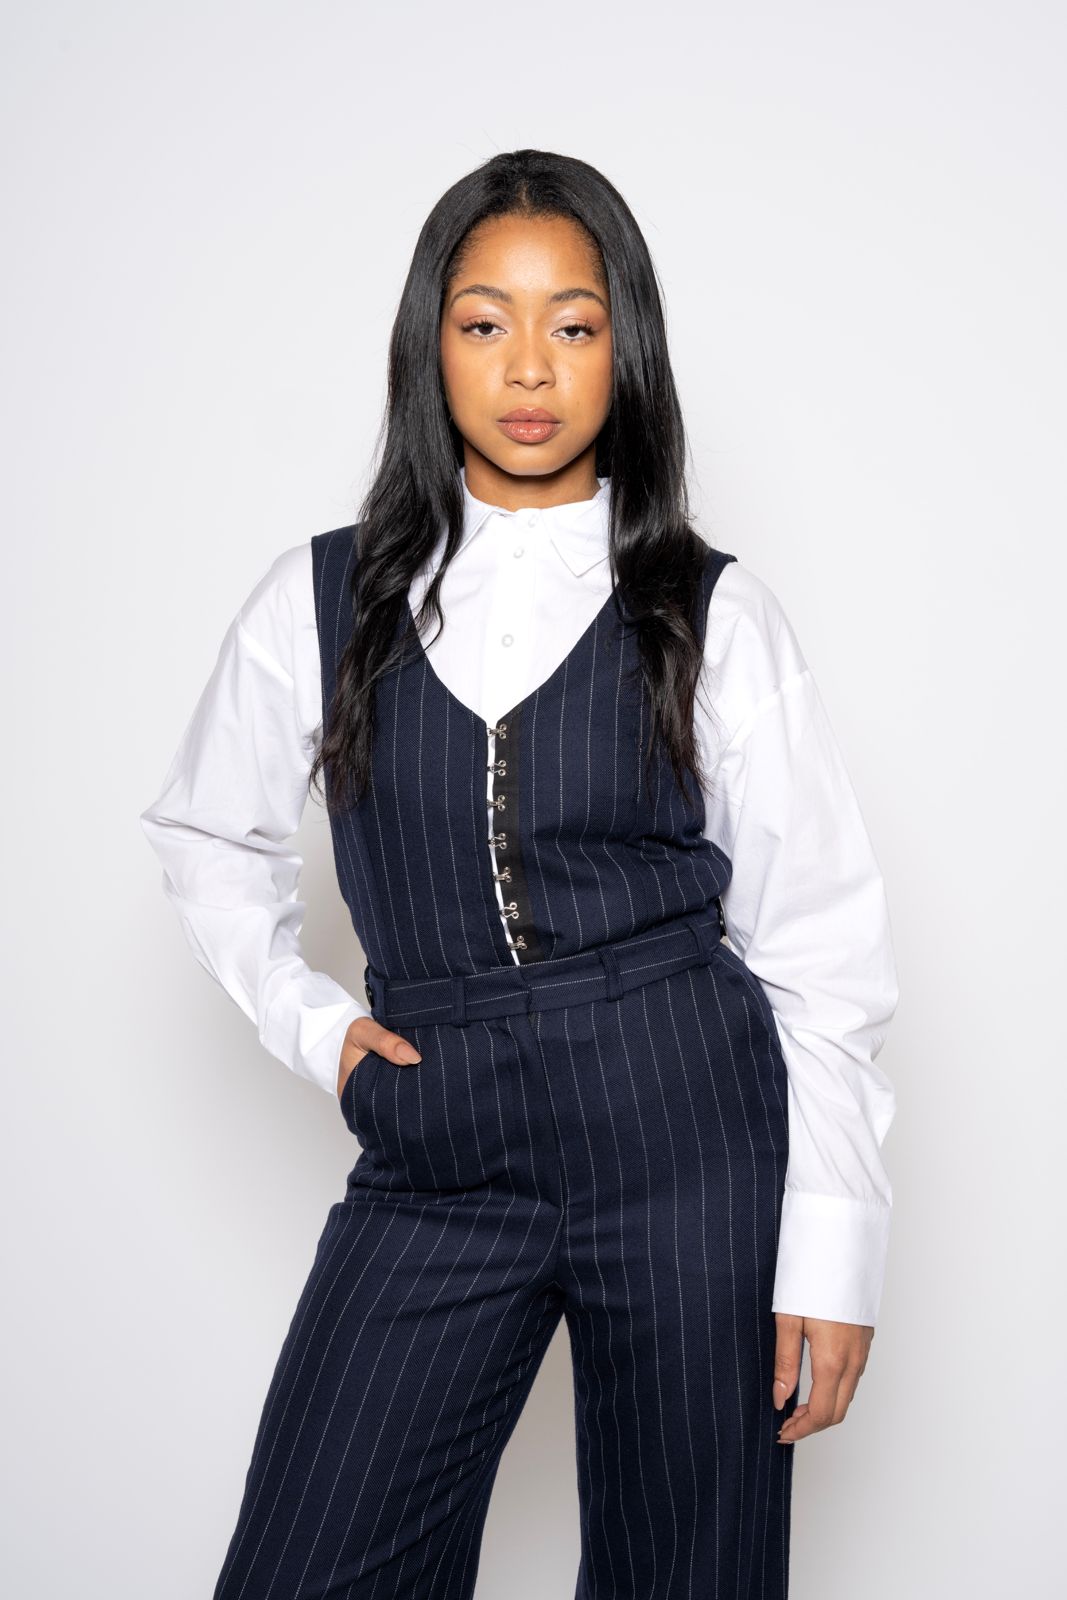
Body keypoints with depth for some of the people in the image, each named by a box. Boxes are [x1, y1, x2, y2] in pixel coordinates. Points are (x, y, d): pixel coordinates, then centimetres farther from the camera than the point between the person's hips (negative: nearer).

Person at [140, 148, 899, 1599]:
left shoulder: (717, 620, -1)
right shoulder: (322, 603, 4)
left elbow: (820, 948, -1)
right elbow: (207, 837, 20)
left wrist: (833, 1253, -4)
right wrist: (308, 1020, 6)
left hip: (688, 1135, -1)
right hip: (435, 1159, 2)